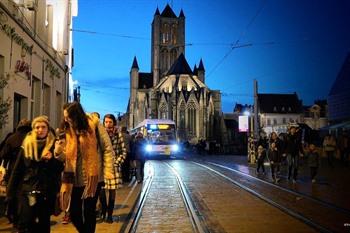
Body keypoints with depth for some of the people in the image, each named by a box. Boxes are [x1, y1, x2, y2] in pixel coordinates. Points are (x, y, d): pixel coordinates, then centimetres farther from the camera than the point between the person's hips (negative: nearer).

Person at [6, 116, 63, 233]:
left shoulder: (54, 145, 1)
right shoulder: (27, 145, 4)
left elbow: (60, 168, 0)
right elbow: (17, 169, 6)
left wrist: (52, 159, -19)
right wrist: (11, 190, 5)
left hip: (47, 191, 0)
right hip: (27, 190, 1)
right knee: (25, 224, -5)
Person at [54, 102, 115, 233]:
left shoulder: (94, 125, -7)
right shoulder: (67, 130, 5)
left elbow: (107, 149, -5)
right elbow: (67, 156, 6)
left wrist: (108, 171, -12)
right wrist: (59, 152, -15)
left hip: (93, 177, -4)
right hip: (75, 178, 4)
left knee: (89, 211, 5)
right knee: (74, 213, 7)